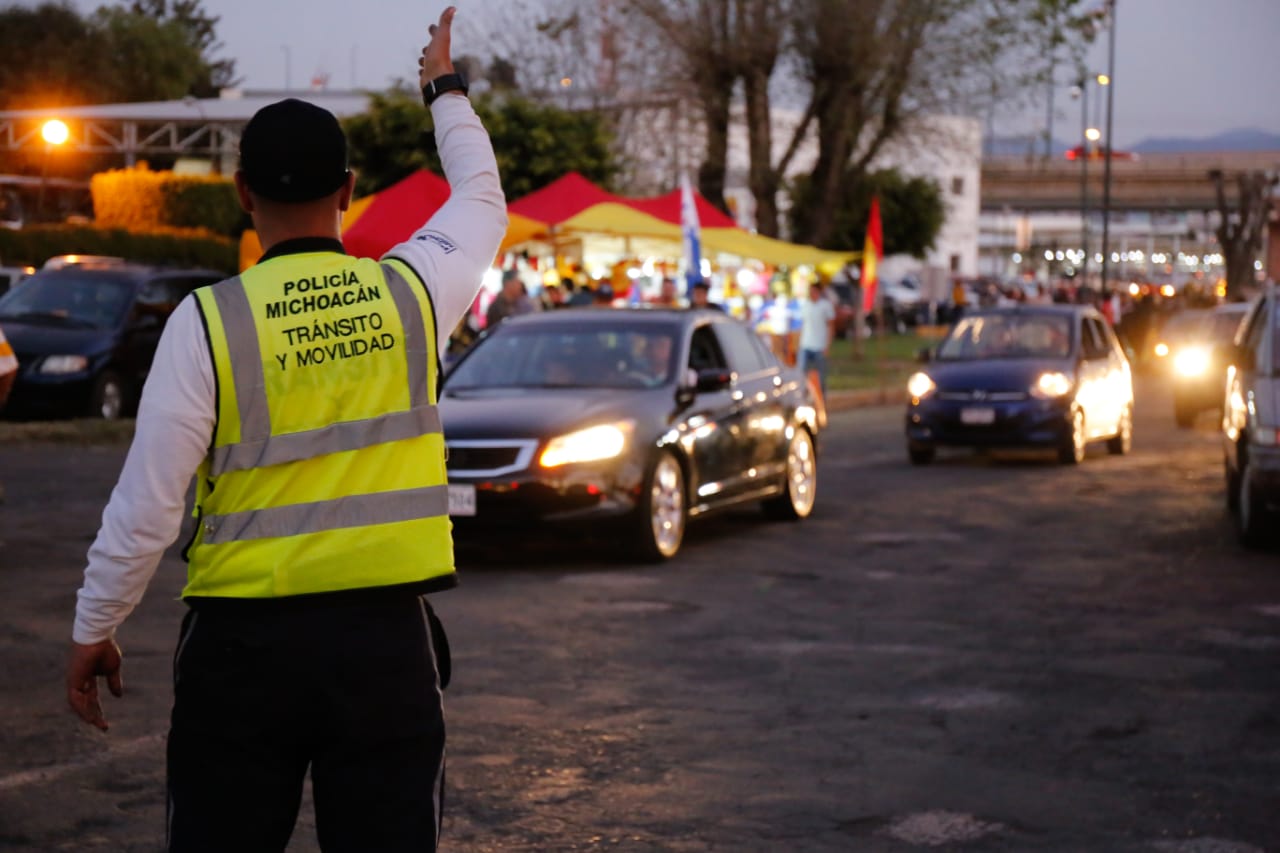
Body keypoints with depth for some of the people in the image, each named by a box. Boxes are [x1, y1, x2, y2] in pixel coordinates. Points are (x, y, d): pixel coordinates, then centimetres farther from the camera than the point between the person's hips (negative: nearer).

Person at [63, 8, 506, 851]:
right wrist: (446, 91, 40)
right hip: (388, 637, 2)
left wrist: (93, 630, 7)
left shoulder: (207, 320, -7)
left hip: (244, 645, -1)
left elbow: (145, 509, -7)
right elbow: (483, 202, 24)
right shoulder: (412, 291, 0)